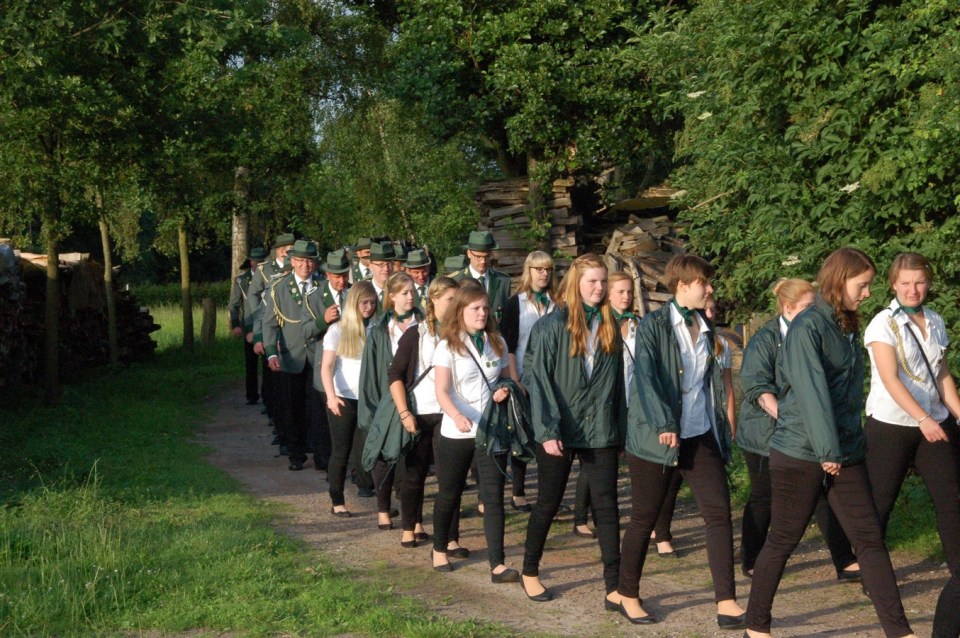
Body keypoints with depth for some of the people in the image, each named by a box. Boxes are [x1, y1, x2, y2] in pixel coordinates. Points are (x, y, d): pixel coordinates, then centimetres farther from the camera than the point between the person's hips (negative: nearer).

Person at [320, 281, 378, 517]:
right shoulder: (338, 330, 0)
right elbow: (326, 367, -7)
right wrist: (331, 395, -22)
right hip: (344, 399, -1)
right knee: (341, 451, 4)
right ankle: (337, 502, 14)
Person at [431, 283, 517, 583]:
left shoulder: (497, 343, 8)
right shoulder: (448, 346, -5)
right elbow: (442, 392, -13)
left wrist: (505, 391, -5)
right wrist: (457, 416, -32)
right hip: (457, 431, -3)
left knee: (493, 496, -4)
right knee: (450, 493, 12)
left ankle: (497, 565, -7)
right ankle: (439, 549, 34)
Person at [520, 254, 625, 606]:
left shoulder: (609, 326, 6)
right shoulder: (554, 325, -8)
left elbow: (617, 380, 10)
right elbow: (538, 379, -11)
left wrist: (620, 426, 7)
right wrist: (547, 430, -16)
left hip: (601, 430, 3)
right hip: (561, 429, -3)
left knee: (606, 506, -1)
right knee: (548, 504, 9)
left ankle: (613, 587, 1)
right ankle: (529, 572, 28)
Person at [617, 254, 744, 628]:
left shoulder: (706, 327, 11)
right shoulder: (653, 326, -8)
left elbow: (713, 381, 16)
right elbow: (645, 377, -19)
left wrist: (721, 429, 14)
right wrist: (663, 425, -29)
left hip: (702, 436, 5)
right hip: (657, 438, -5)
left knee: (719, 513, -5)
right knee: (644, 520, 5)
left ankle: (726, 603, -3)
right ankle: (627, 596, 22)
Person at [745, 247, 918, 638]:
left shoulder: (847, 327, 12)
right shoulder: (807, 327, -13)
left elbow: (850, 390, 15)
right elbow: (811, 392, -21)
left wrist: (851, 443, 11)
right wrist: (827, 451, -23)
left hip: (845, 454, 8)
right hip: (800, 454, -7)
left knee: (870, 540, 3)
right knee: (782, 541, 4)